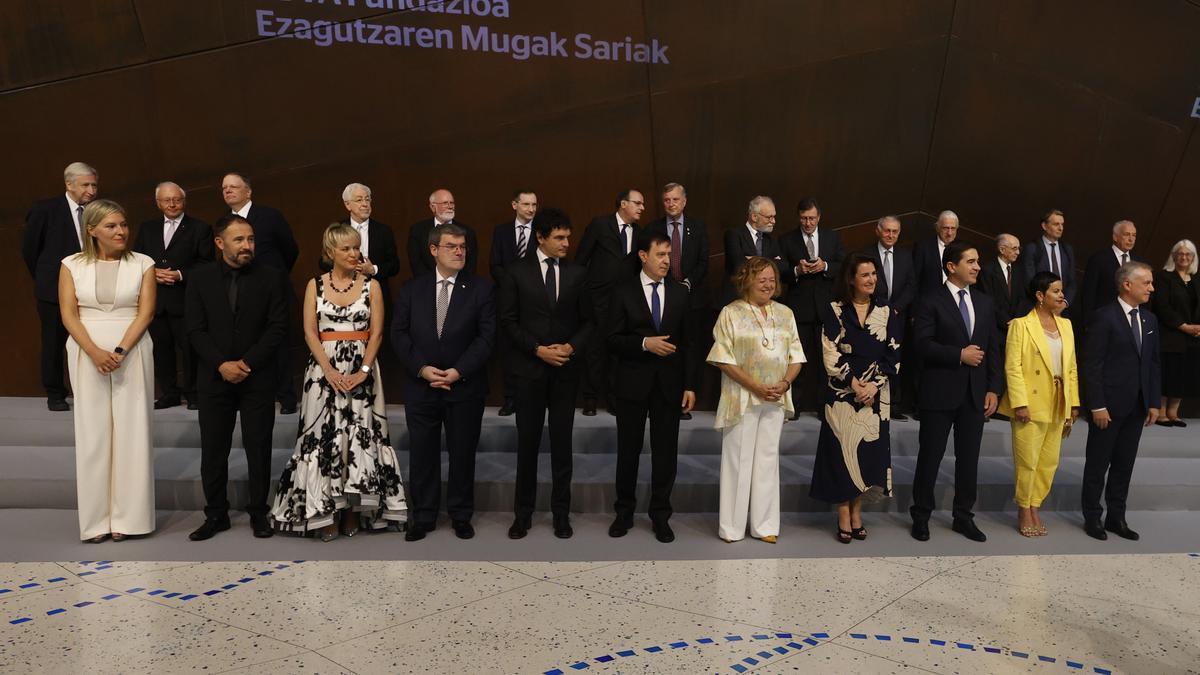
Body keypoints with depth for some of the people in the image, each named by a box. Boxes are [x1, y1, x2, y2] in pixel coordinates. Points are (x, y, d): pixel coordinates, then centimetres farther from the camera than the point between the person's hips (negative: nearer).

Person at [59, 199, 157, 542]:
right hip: (87, 354, 1)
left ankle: (127, 516, 8)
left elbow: (146, 312, -3)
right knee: (92, 433, 3)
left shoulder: (142, 264, 3)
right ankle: (96, 518, 10)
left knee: (131, 432, 0)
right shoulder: (72, 265, 5)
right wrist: (95, 352, -15)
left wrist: (119, 351, -14)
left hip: (132, 353, -1)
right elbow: (69, 314, -1)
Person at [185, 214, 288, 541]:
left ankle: (259, 513, 17)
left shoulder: (271, 277, -2)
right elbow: (196, 329, 0)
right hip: (214, 378, 2)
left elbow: (277, 327, -5)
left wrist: (247, 363, -12)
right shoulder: (201, 277, 3)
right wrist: (222, 364, -12)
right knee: (213, 450, 6)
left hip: (258, 378, -1)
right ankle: (216, 514, 19)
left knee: (258, 448, 4)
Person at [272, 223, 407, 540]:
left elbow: (377, 332, -1)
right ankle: (325, 514, 6)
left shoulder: (371, 285, 4)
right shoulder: (315, 285, 6)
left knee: (360, 437, 1)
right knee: (322, 437, -1)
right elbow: (310, 332, -1)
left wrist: (363, 371, -13)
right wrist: (330, 371, -14)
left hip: (362, 369, 0)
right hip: (324, 368, 0)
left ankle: (353, 511, 11)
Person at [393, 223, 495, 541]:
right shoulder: (412, 289, 7)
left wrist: (458, 371, -14)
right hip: (420, 385, 2)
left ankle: (461, 516, 22)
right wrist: (421, 369, -11)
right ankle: (423, 517, 20)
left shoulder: (482, 289, 1)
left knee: (462, 453, 8)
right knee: (422, 454, 7)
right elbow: (399, 334, 3)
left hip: (465, 386, -1)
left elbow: (486, 336, -5)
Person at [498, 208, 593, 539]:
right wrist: (538, 349, -13)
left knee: (562, 442, 7)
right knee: (528, 442, 6)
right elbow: (508, 320, -3)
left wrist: (572, 346, -10)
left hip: (566, 369, 2)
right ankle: (523, 512, 18)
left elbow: (588, 320, 7)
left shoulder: (577, 273, 5)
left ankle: (561, 513, 18)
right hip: (530, 368, -1)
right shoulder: (516, 272, -1)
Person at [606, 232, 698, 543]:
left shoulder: (680, 292, 5)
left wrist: (690, 385, 0)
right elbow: (613, 340, -5)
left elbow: (688, 342, 5)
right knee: (628, 450, 9)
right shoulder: (623, 292, -1)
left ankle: (660, 515, 19)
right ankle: (624, 512, 24)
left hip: (669, 383, 2)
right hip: (632, 383, -1)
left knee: (665, 451, 5)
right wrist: (645, 343, -21)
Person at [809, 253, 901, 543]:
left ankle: (857, 514, 17)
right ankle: (844, 517, 8)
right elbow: (831, 355, -5)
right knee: (842, 449, -1)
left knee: (869, 450, 4)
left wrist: (874, 384, -10)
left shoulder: (887, 313, 7)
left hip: (876, 394, 2)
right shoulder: (834, 311, 0)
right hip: (842, 393, -2)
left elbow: (894, 356, 2)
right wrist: (853, 383, -11)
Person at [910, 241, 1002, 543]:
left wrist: (994, 389, 4)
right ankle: (921, 516, 17)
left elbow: (993, 348, 10)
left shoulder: (984, 303, 12)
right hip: (940, 393, -5)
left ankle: (963, 517, 23)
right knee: (930, 456, 4)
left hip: (975, 394, 5)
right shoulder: (931, 303, -5)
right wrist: (960, 354, -16)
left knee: (969, 458, 11)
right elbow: (923, 344, -14)